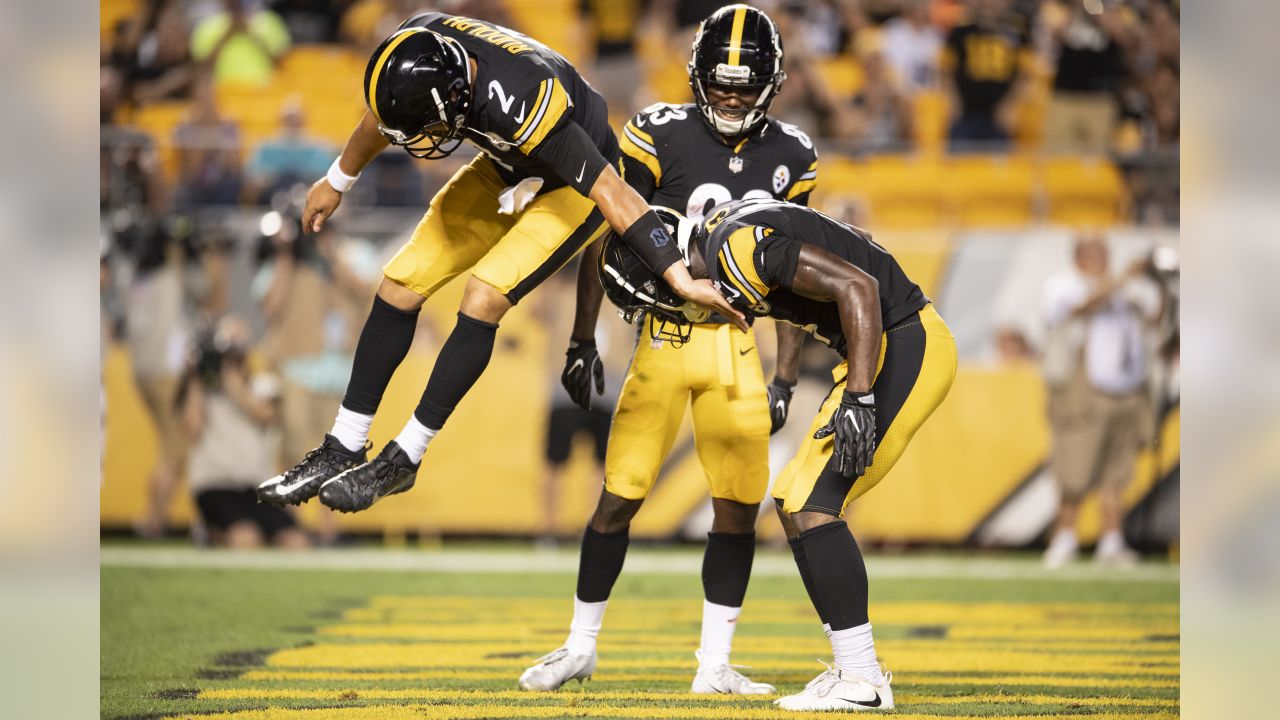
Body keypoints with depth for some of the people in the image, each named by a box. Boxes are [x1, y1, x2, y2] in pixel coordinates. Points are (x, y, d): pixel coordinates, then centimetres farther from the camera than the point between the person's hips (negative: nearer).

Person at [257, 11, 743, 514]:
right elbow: (386, 113, 2)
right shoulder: (419, 48, -23)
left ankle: (403, 459, -7)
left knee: (484, 299, -21)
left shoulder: (520, 104, -43)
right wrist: (337, 181, 16)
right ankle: (343, 450, 9)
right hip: (506, 169, 7)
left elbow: (612, 193, -38)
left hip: (572, 185, -7)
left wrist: (679, 278, -36)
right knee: (400, 284, -1)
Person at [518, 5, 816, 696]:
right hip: (664, 335, -3)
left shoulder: (789, 157, 2)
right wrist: (582, 341, -5)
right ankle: (579, 647, 13)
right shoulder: (660, 135, -8)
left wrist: (784, 378, 4)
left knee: (739, 506, 0)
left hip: (736, 346, 3)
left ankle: (714, 665, 11)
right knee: (620, 497, -3)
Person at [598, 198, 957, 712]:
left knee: (811, 508, -12)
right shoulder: (725, 238, 11)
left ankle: (861, 679, -10)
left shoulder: (738, 250, -19)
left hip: (906, 347, -10)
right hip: (894, 350, 10)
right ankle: (854, 668, 15)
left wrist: (858, 400, -28)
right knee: (795, 502, 13)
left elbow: (857, 286, -26)